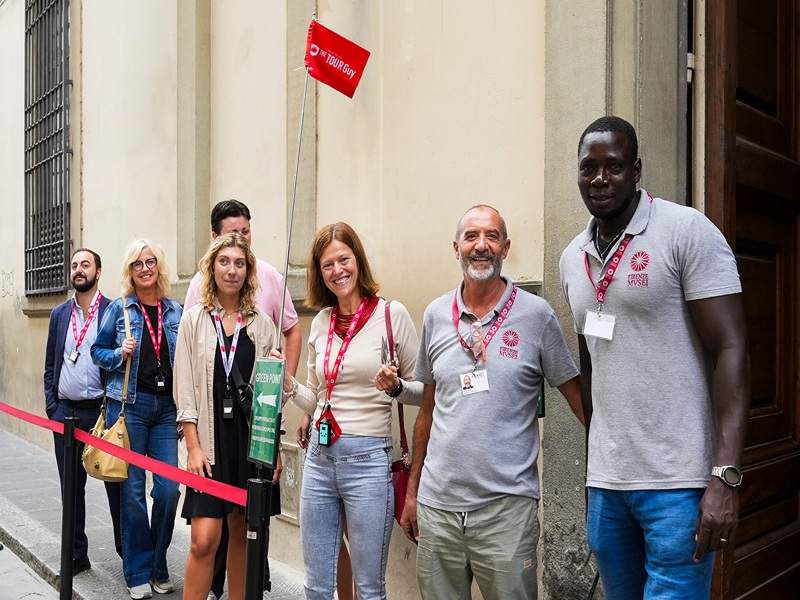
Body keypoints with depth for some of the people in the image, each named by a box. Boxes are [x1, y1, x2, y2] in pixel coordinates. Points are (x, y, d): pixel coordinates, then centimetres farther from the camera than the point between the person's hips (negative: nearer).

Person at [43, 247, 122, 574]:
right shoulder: (59, 314, 11)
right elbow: (50, 365, 14)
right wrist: (51, 405, 5)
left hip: (102, 410, -4)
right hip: (65, 412, 5)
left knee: (115, 483, 3)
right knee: (71, 486, 12)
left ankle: (128, 552, 16)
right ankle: (76, 555, 25)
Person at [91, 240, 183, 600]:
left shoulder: (175, 311, 7)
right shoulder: (119, 309, 2)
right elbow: (97, 351, 9)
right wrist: (121, 354, -11)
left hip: (166, 407, 2)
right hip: (128, 404, -2)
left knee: (168, 488, -1)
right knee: (132, 489, 3)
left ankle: (158, 566, 19)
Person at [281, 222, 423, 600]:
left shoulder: (392, 314, -6)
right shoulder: (321, 323, 9)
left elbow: (423, 391, -1)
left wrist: (395, 387, -20)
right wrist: (287, 383, 0)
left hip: (368, 459, -5)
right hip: (319, 456, 5)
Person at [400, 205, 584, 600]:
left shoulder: (536, 315, -4)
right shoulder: (436, 315, 6)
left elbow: (578, 396, 1)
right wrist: (412, 489, 14)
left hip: (506, 507, -3)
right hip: (436, 503, 3)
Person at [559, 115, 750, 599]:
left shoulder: (687, 231, -8)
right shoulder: (573, 258, 10)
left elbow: (731, 351, -12)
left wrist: (726, 477, -19)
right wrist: (599, 459, 15)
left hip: (679, 481, -5)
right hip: (604, 481, 6)